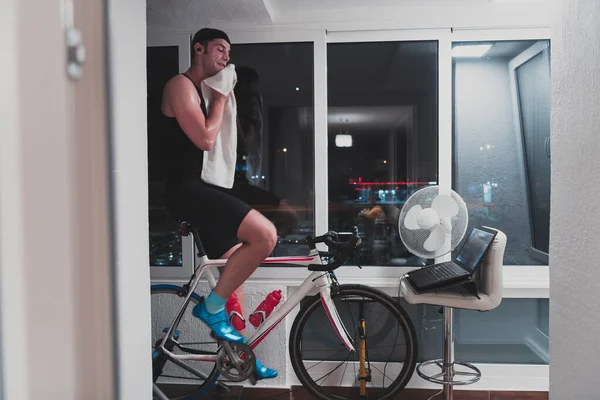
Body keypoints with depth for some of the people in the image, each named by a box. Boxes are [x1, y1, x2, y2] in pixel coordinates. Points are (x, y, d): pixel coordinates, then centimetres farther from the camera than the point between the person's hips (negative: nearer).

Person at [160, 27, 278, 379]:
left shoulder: (205, 90, 23)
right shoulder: (181, 85, -6)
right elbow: (205, 139, -18)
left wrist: (225, 95, 13)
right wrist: (221, 95, -7)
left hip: (205, 187, 10)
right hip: (188, 188, -10)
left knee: (236, 266, 12)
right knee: (266, 234, -25)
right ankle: (212, 306, -6)